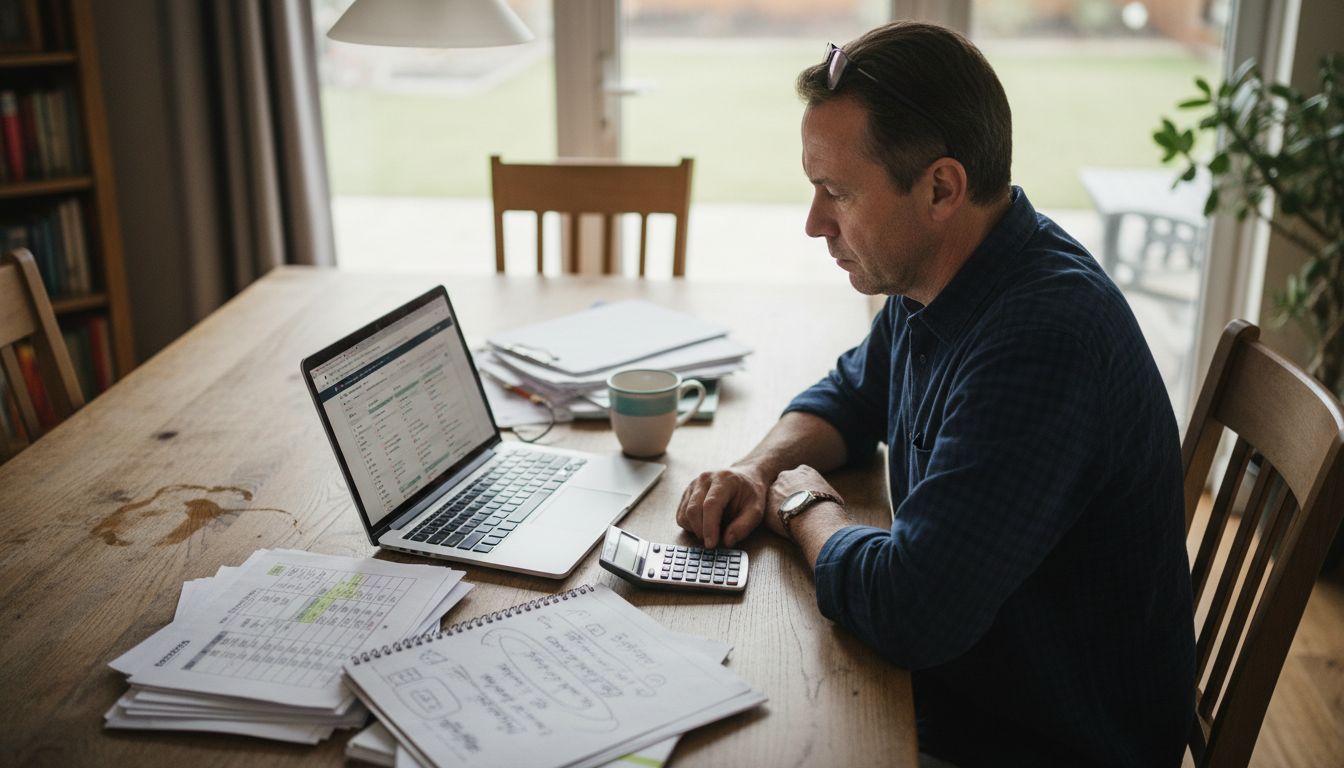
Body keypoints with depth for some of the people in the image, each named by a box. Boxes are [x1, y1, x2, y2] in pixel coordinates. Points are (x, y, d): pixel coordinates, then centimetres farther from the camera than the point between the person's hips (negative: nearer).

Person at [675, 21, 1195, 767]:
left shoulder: (1042, 337, -32)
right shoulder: (924, 279, -2)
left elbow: (910, 608, -34)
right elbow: (850, 395, 17)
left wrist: (804, 506, -14)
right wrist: (760, 466, -4)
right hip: (954, 675, 8)